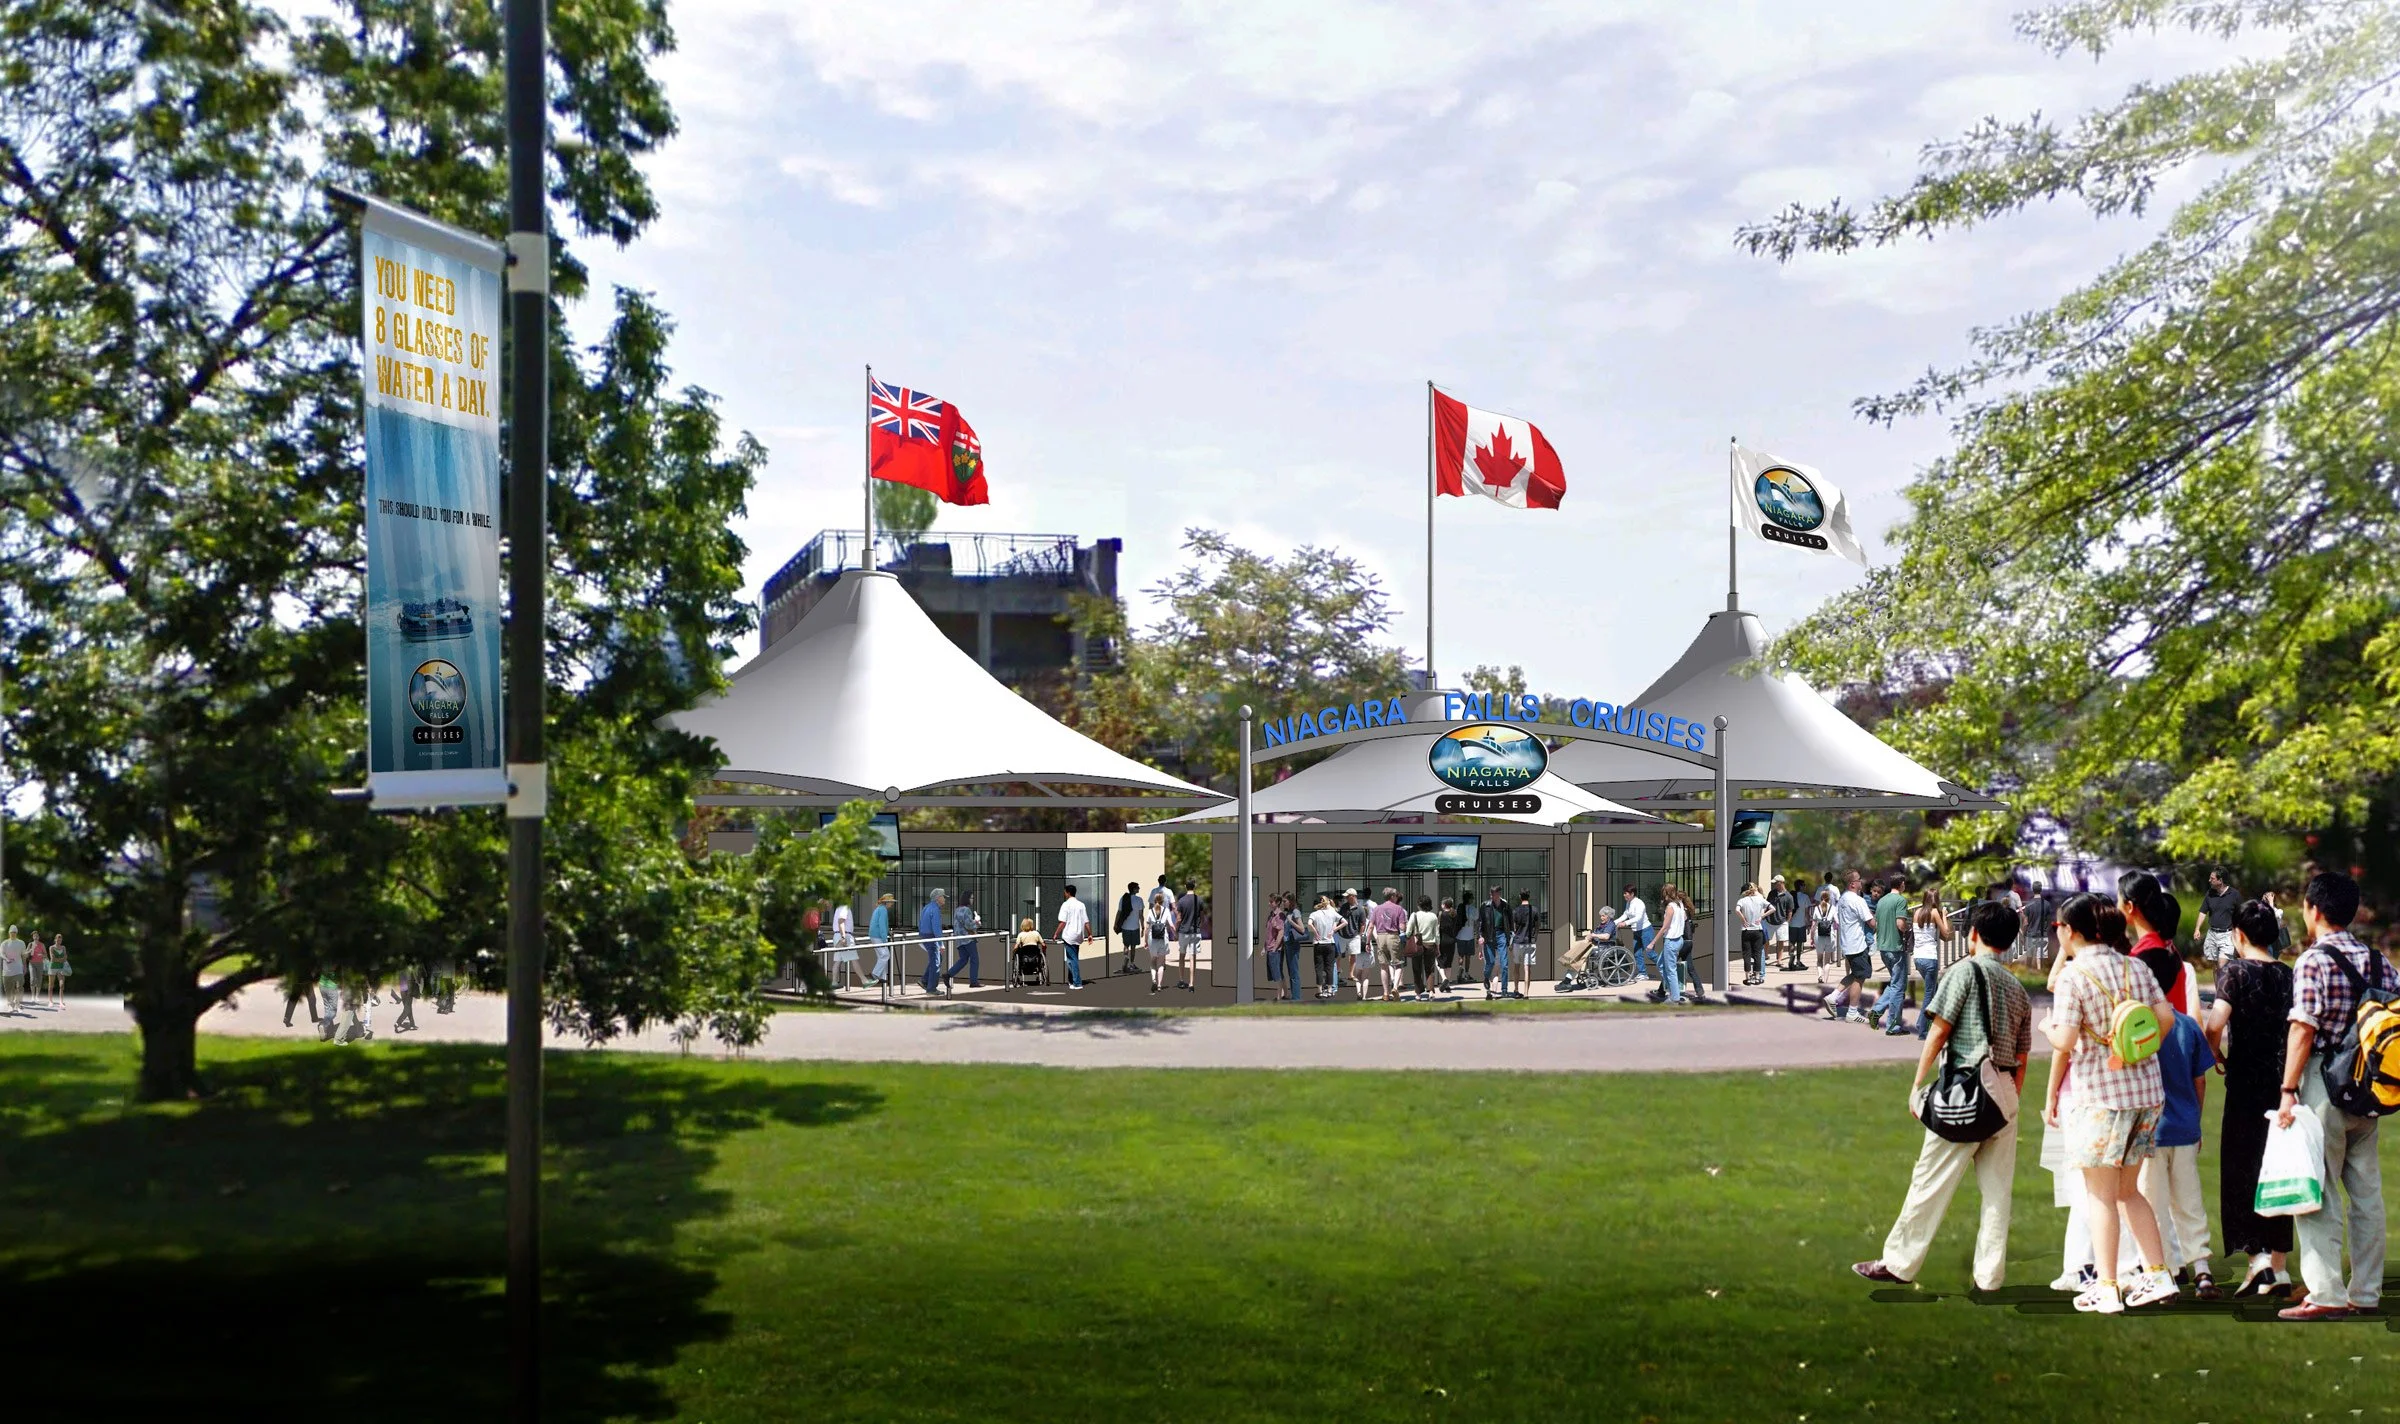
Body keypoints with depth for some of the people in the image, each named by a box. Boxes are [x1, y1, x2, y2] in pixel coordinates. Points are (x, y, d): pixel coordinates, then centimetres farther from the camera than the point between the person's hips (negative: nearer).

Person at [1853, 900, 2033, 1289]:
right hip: (2006, 1093, 6)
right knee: (1997, 1188, 7)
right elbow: (2021, 1059, 15)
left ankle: (1899, 1263, 6)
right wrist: (2011, 1103, 19)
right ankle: (1990, 1277, 7)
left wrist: (1917, 1086, -3)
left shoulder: (1966, 971, -3)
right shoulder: (2019, 990, 16)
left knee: (1931, 1181, -1)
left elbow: (1938, 1031, -7)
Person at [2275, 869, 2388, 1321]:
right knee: (2367, 1190, 12)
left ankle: (2327, 1295, -3)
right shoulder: (2380, 963, 8)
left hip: (2325, 1082, -7)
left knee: (2319, 1193, -2)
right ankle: (2366, 1292, 17)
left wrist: (2288, 1091, -15)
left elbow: (2302, 1030, -17)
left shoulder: (2313, 961, -11)